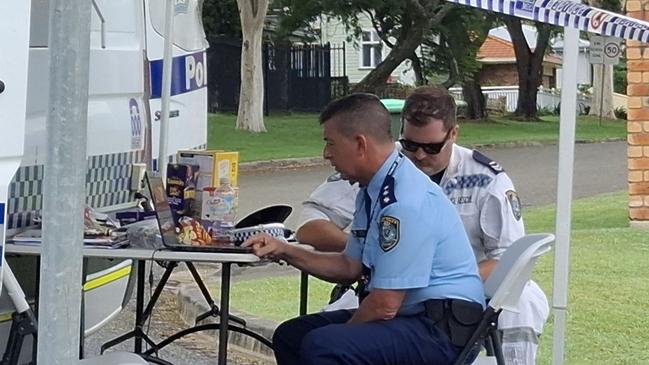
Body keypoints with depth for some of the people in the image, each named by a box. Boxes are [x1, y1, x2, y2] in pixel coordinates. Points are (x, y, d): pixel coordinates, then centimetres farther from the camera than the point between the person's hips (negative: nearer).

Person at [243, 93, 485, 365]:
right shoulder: (373, 191, 9)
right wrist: (284, 252, 14)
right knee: (290, 336, 11)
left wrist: (341, 335, -4)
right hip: (407, 314, 10)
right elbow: (351, 266, 21)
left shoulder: (405, 202, -22)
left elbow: (385, 305, -22)